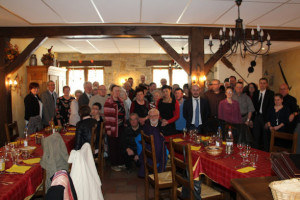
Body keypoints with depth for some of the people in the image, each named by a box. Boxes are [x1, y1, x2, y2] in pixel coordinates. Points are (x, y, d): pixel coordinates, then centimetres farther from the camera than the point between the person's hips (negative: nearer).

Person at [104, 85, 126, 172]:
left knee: (120, 146, 15)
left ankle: (120, 163, 29)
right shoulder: (108, 102, -12)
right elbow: (107, 117, -14)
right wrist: (108, 129, -16)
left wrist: (124, 124, 14)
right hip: (113, 128, -7)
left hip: (121, 128, 7)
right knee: (113, 147, 6)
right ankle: (114, 164, 19)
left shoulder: (120, 101, 11)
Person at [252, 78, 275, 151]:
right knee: (256, 136, 9)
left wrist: (268, 118, -15)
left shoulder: (270, 93, -3)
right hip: (257, 117, 3)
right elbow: (254, 105, 9)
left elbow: (271, 106, -9)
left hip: (265, 117, -3)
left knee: (265, 136, 6)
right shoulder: (255, 93, 11)